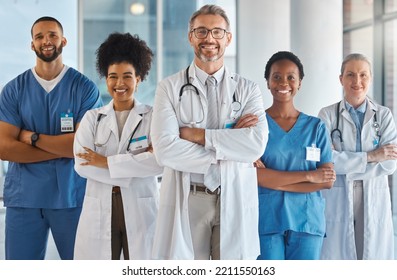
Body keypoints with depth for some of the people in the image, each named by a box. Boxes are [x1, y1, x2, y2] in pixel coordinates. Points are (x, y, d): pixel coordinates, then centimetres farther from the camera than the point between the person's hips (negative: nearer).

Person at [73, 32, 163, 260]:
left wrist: (106, 162, -13)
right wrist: (137, 165, -13)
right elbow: (82, 164, -6)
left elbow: (161, 162, -14)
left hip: (141, 210, -1)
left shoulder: (153, 117, 3)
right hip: (99, 211, 2)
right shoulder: (92, 118, 9)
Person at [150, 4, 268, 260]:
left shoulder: (248, 89, 6)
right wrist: (230, 145, -10)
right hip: (186, 201, -1)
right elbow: (165, 150, -12)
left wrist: (197, 134, -13)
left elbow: (256, 144, -11)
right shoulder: (170, 88, 2)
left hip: (236, 202, 1)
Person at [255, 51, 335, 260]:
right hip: (266, 221, -2)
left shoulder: (316, 127, 6)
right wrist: (309, 175, -11)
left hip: (307, 221, 2)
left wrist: (275, 180, -10)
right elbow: (257, 176, -10)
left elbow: (328, 180, -2)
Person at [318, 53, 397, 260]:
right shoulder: (327, 115, 1)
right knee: (337, 255, -1)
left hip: (374, 202, 1)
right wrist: (370, 156, -12)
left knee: (374, 254, 3)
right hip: (338, 202, -1)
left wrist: (344, 163, -11)